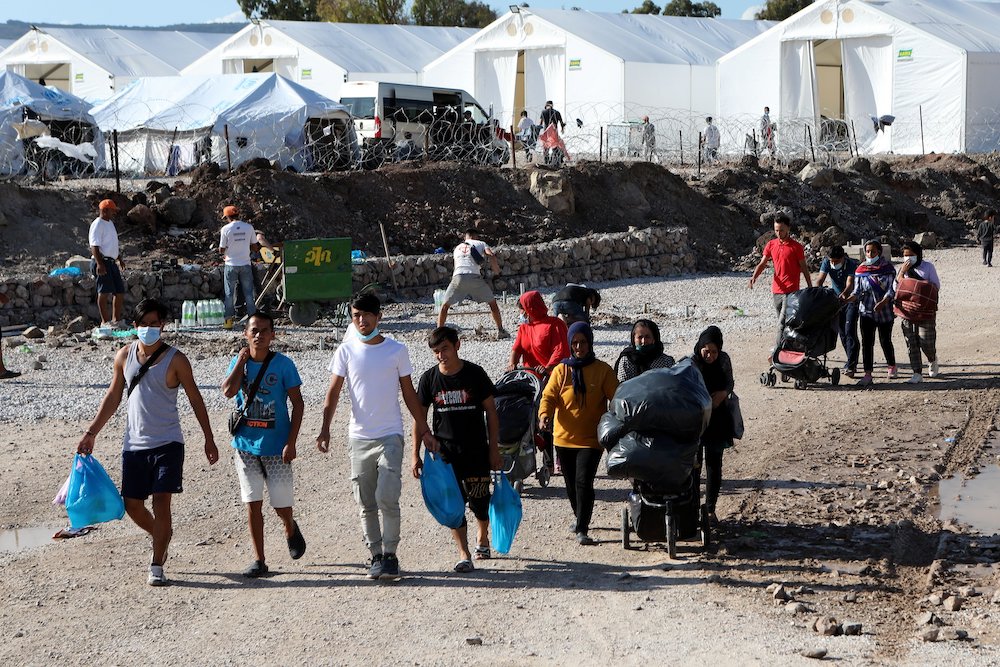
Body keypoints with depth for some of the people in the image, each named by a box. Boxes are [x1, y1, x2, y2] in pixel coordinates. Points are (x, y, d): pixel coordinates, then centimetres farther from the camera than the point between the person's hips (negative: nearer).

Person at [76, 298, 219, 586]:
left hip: (167, 443, -4)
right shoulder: (125, 356, 5)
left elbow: (195, 399, 0)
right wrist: (92, 432, 10)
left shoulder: (175, 360, -6)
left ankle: (156, 567, -1)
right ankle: (162, 536, 36)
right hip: (134, 444, 4)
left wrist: (209, 439, 0)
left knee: (161, 502, -10)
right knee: (132, 505, 7)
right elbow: (113, 396, 13)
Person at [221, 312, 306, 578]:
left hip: (276, 447, -2)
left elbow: (297, 402, -5)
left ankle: (290, 529, 37)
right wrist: (242, 360, -10)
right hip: (246, 445, 2)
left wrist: (291, 442, -11)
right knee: (253, 504, 2)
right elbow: (228, 391, -14)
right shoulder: (238, 362, 3)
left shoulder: (283, 364, -6)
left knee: (281, 504, 2)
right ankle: (259, 560, 9)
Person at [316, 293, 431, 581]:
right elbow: (334, 392, 4)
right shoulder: (346, 351, 3)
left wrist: (423, 429, 8)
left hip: (390, 435, -2)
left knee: (387, 498, -13)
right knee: (366, 504, 6)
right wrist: (325, 428, -8)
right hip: (359, 437, 2)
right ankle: (376, 556, 16)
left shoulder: (396, 350, 0)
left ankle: (390, 555, -2)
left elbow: (409, 393, 8)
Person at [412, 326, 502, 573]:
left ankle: (482, 537, 33)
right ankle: (463, 555, -1)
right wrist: (416, 455, 3)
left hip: (476, 449, -1)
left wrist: (494, 450, -1)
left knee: (479, 501, 4)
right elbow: (420, 417, 6)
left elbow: (491, 412, 1)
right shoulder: (429, 378, -1)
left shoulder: (475, 374, -5)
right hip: (444, 450, 1)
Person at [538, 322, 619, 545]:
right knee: (571, 483, 16)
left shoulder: (602, 370, -1)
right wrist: (544, 415, -23)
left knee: (584, 482, -16)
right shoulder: (561, 370, 3)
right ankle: (579, 516, 41)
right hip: (565, 437, 3)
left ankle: (582, 529, -11)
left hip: (591, 437, -3)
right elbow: (549, 396, -3)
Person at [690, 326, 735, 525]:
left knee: (714, 464, 7)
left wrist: (723, 393, -10)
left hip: (717, 420, 3)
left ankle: (710, 509, 17)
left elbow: (730, 382, 12)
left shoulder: (723, 361, -3)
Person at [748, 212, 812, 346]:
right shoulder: (771, 245, 9)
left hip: (791, 291, -6)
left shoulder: (796, 247, -4)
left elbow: (804, 268, 1)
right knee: (783, 322, 12)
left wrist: (811, 289, 4)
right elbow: (762, 263, 9)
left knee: (782, 323, -13)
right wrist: (754, 277, -10)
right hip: (777, 290, 6)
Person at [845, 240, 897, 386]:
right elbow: (857, 292, 3)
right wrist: (847, 300, -17)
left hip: (885, 310, -2)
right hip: (866, 311, 2)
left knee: (885, 341, 7)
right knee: (866, 342, -5)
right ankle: (868, 375, -7)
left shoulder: (887, 267, -3)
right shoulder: (861, 270, 4)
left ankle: (892, 366, 33)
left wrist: (882, 302, -25)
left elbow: (892, 289, -9)